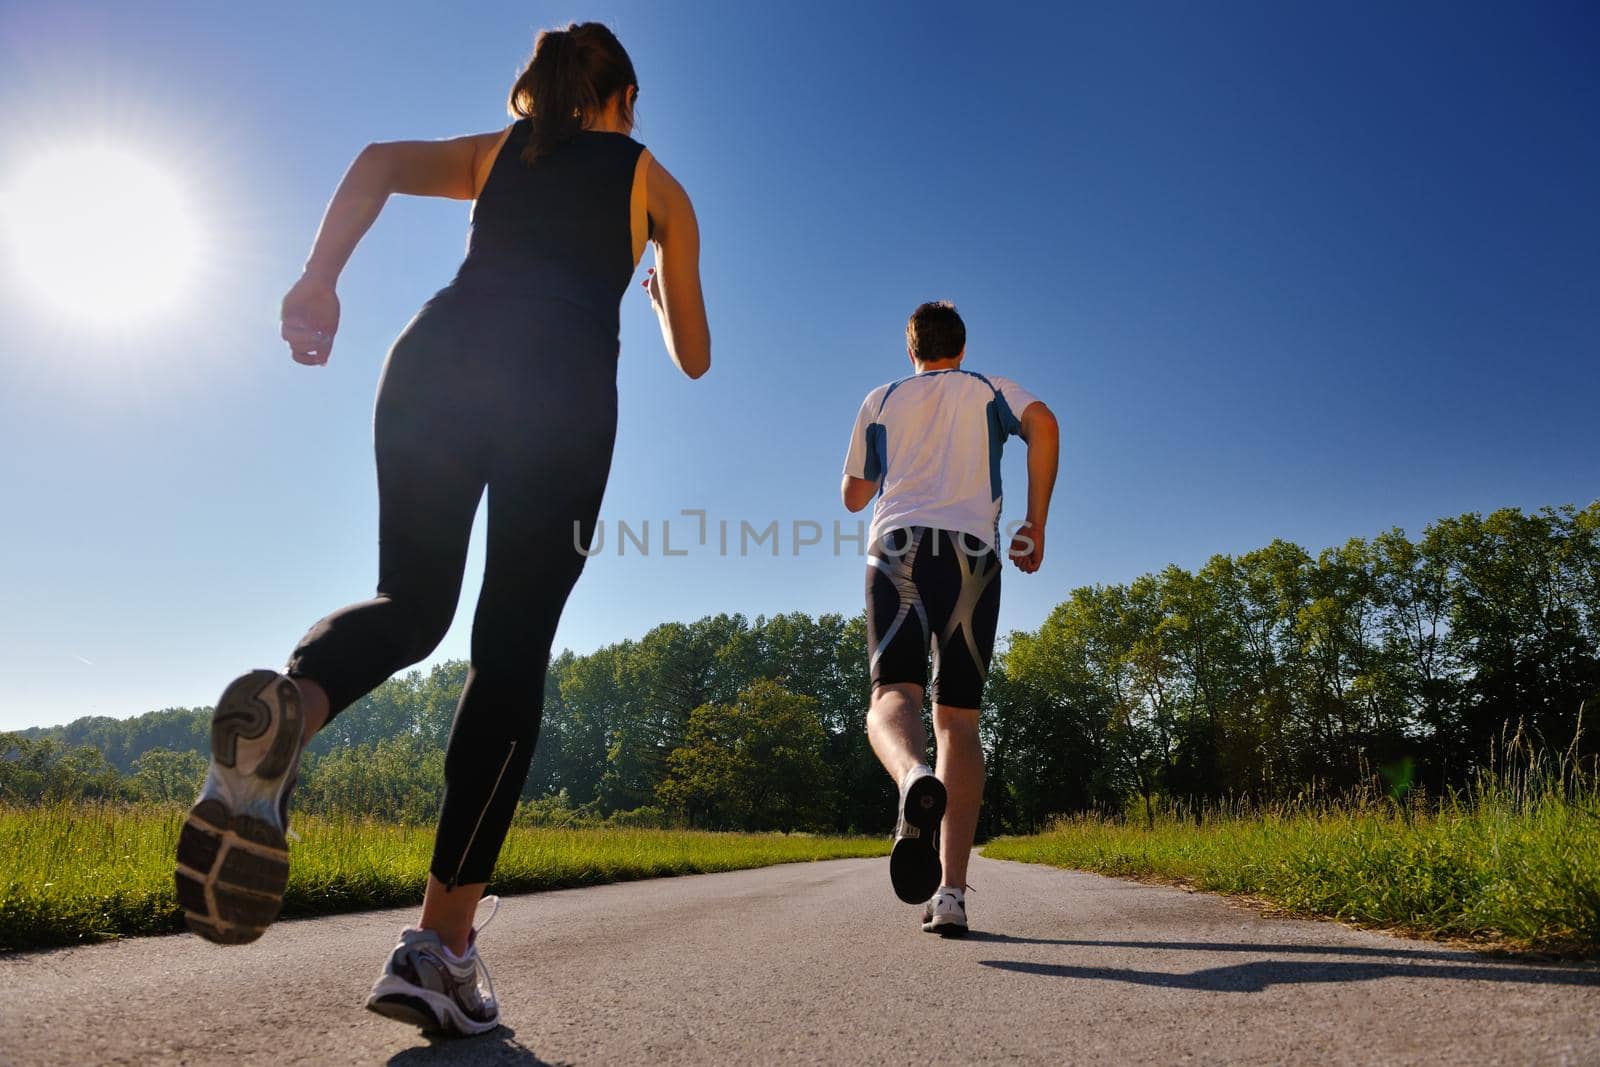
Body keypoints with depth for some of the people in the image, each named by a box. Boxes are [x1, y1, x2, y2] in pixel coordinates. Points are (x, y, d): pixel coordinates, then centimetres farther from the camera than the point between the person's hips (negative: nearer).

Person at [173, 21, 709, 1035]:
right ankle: (440, 944, -8)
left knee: (411, 602, 13)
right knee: (511, 654, -3)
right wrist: (665, 302, 50)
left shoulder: (493, 151, 31)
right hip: (562, 383, -2)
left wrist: (320, 279, -4)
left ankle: (287, 706, -24)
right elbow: (693, 358, 28)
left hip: (438, 354, 3)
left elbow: (379, 161, 8)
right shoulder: (655, 183, 27)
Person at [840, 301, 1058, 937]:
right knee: (958, 719, 1)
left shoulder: (880, 401, 23)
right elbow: (1043, 423, 0)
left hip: (897, 548, 0)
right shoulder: (990, 390, 22)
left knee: (893, 695, -14)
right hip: (972, 552, 1)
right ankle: (951, 892, -8)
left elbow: (854, 496, 28)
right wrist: (1035, 524, 3)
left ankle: (915, 780, -52)